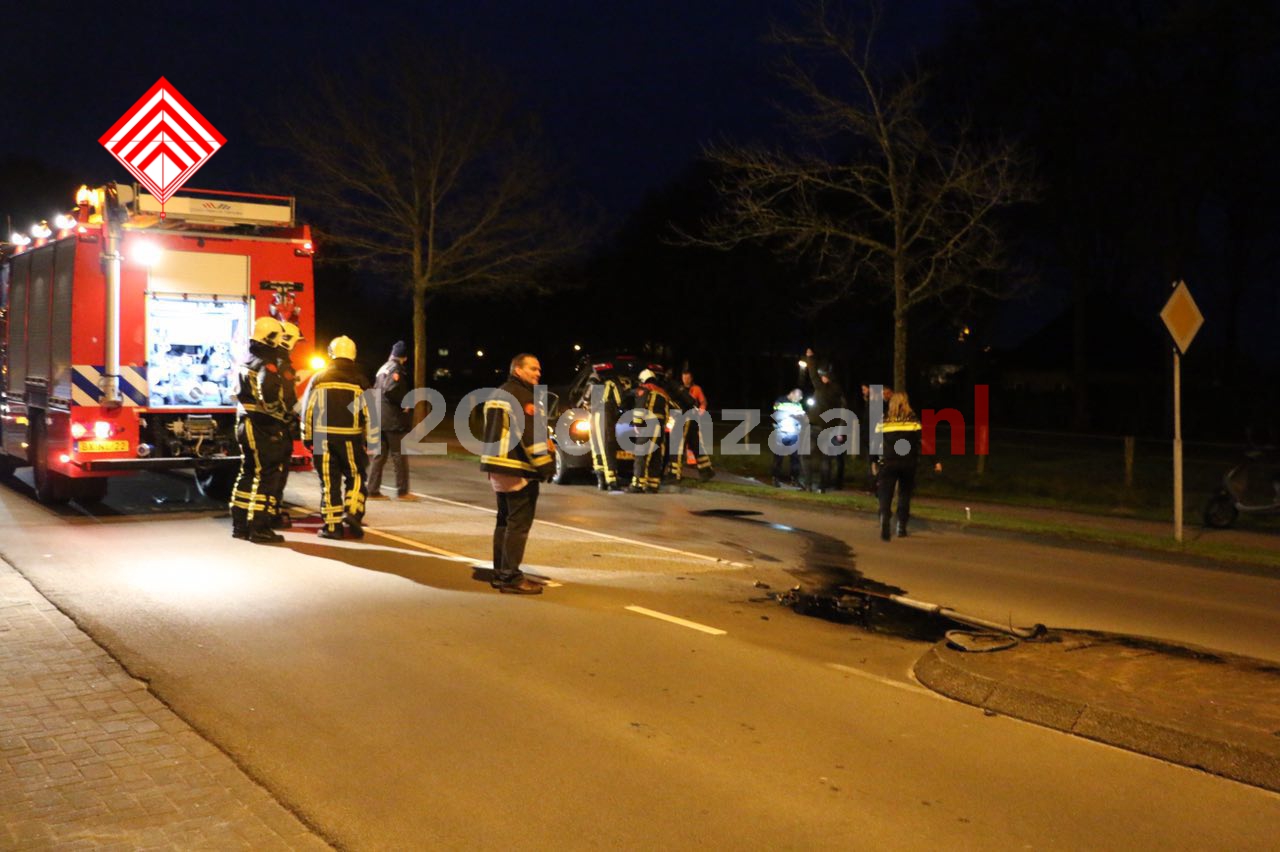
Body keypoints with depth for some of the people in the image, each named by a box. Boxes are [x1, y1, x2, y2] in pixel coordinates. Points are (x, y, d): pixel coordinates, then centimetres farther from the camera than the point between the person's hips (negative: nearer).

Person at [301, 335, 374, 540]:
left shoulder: (318, 379, 5)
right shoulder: (359, 381, 0)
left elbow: (307, 409, 5)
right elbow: (369, 413, 0)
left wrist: (308, 438, 14)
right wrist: (371, 442, 7)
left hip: (323, 437, 1)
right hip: (350, 438, -1)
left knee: (329, 480, 5)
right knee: (356, 477, 13)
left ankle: (332, 525, 5)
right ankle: (352, 513, -5)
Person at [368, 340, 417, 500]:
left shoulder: (382, 369, 15)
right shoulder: (397, 370, -12)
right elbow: (390, 390, -25)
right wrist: (404, 403, -12)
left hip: (379, 419, 8)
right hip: (394, 420, -8)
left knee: (379, 455, 10)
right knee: (399, 455, -1)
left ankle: (373, 490, 10)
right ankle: (402, 491, 2)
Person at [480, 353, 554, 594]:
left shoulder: (499, 395, 19)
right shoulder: (523, 396, -13)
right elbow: (530, 434, -21)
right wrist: (545, 464, -19)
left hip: (498, 466, 10)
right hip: (518, 469, -10)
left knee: (505, 520, 15)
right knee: (519, 523, -7)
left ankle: (500, 574, 19)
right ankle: (510, 577, -8)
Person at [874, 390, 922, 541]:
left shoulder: (883, 421, 4)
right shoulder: (914, 420, 1)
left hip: (888, 462, -1)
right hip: (908, 462, 1)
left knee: (885, 495, -4)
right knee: (905, 494, 16)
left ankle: (884, 519, -31)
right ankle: (901, 527, 17)